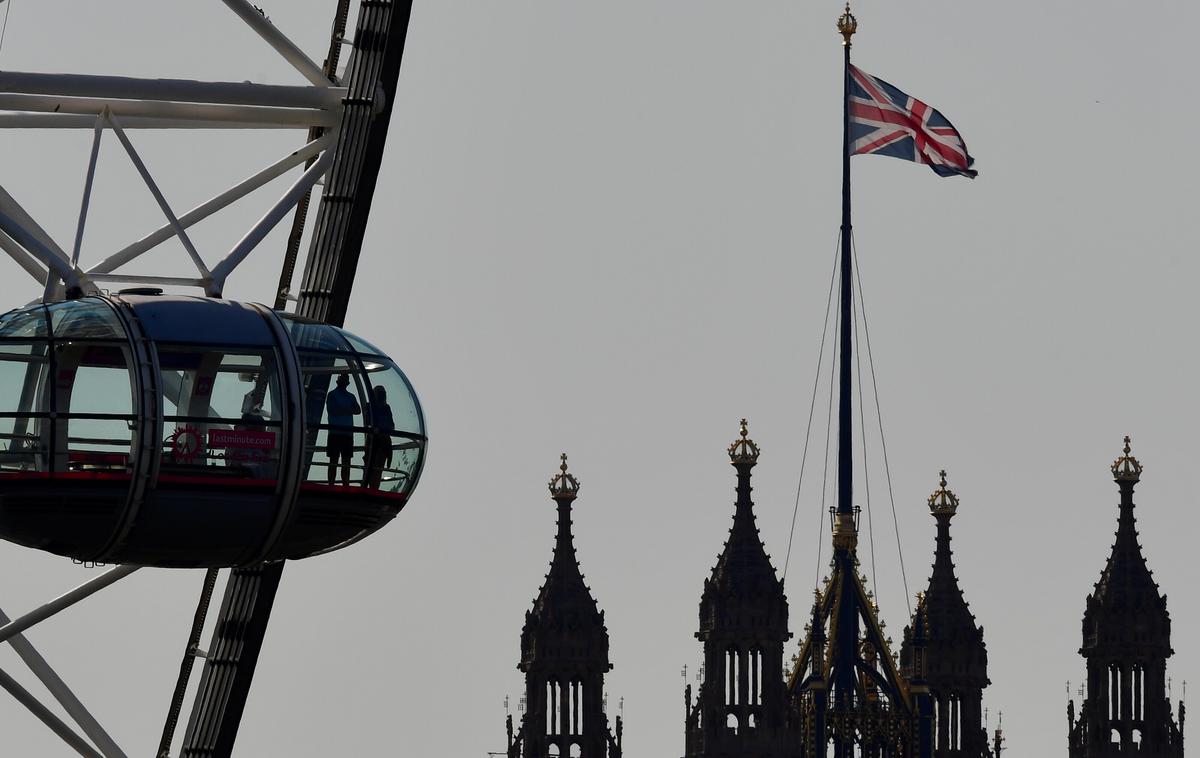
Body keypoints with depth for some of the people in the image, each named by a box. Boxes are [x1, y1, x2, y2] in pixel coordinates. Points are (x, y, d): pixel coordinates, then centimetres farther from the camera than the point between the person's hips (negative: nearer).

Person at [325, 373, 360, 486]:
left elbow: (358, 410, 2)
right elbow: (331, 410, -11)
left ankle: (346, 486, 5)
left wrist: (342, 410, -13)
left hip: (348, 433, 5)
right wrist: (348, 410, -8)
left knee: (346, 463, 4)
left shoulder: (351, 397, 16)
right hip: (335, 432, -5)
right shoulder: (332, 394, 3)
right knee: (333, 461, -5)